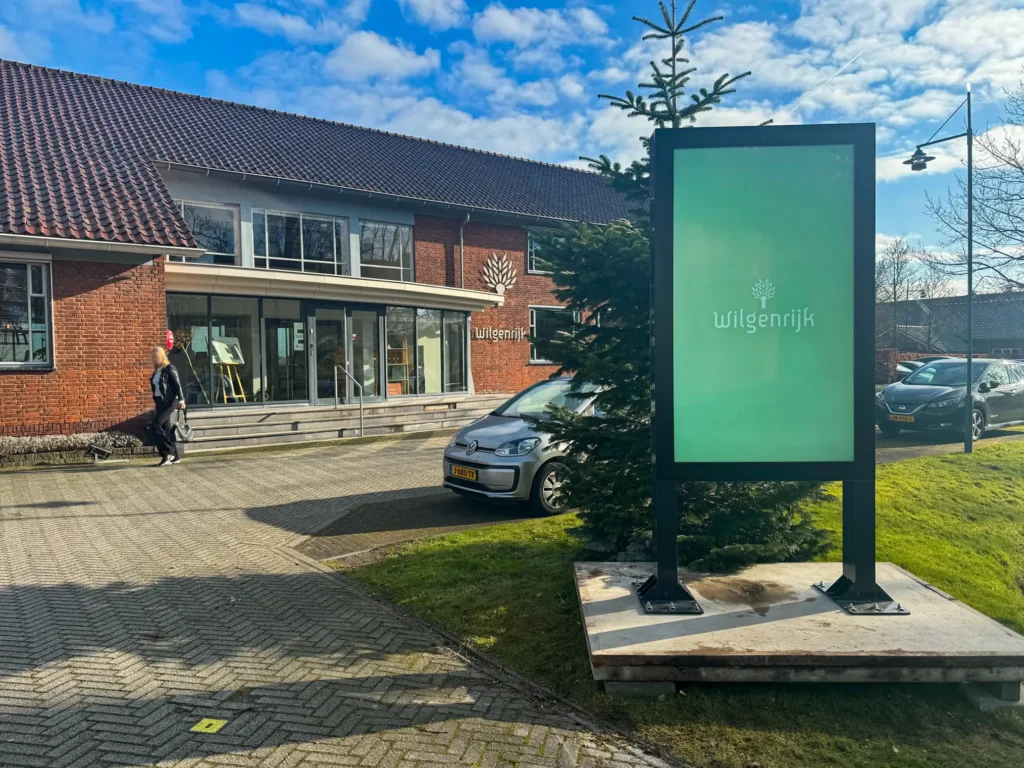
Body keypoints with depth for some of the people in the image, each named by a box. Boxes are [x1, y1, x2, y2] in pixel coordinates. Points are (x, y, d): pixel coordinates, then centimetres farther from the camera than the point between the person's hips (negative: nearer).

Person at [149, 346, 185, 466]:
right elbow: (155, 388, 20)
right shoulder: (156, 371, 14)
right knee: (166, 429, 6)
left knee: (155, 426, -16)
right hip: (160, 402, 8)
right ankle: (175, 456, 12)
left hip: (170, 402, -8)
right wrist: (155, 403, 21)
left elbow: (177, 385, -14)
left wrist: (181, 399, -22)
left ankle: (168, 452, -9)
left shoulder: (170, 369, -8)